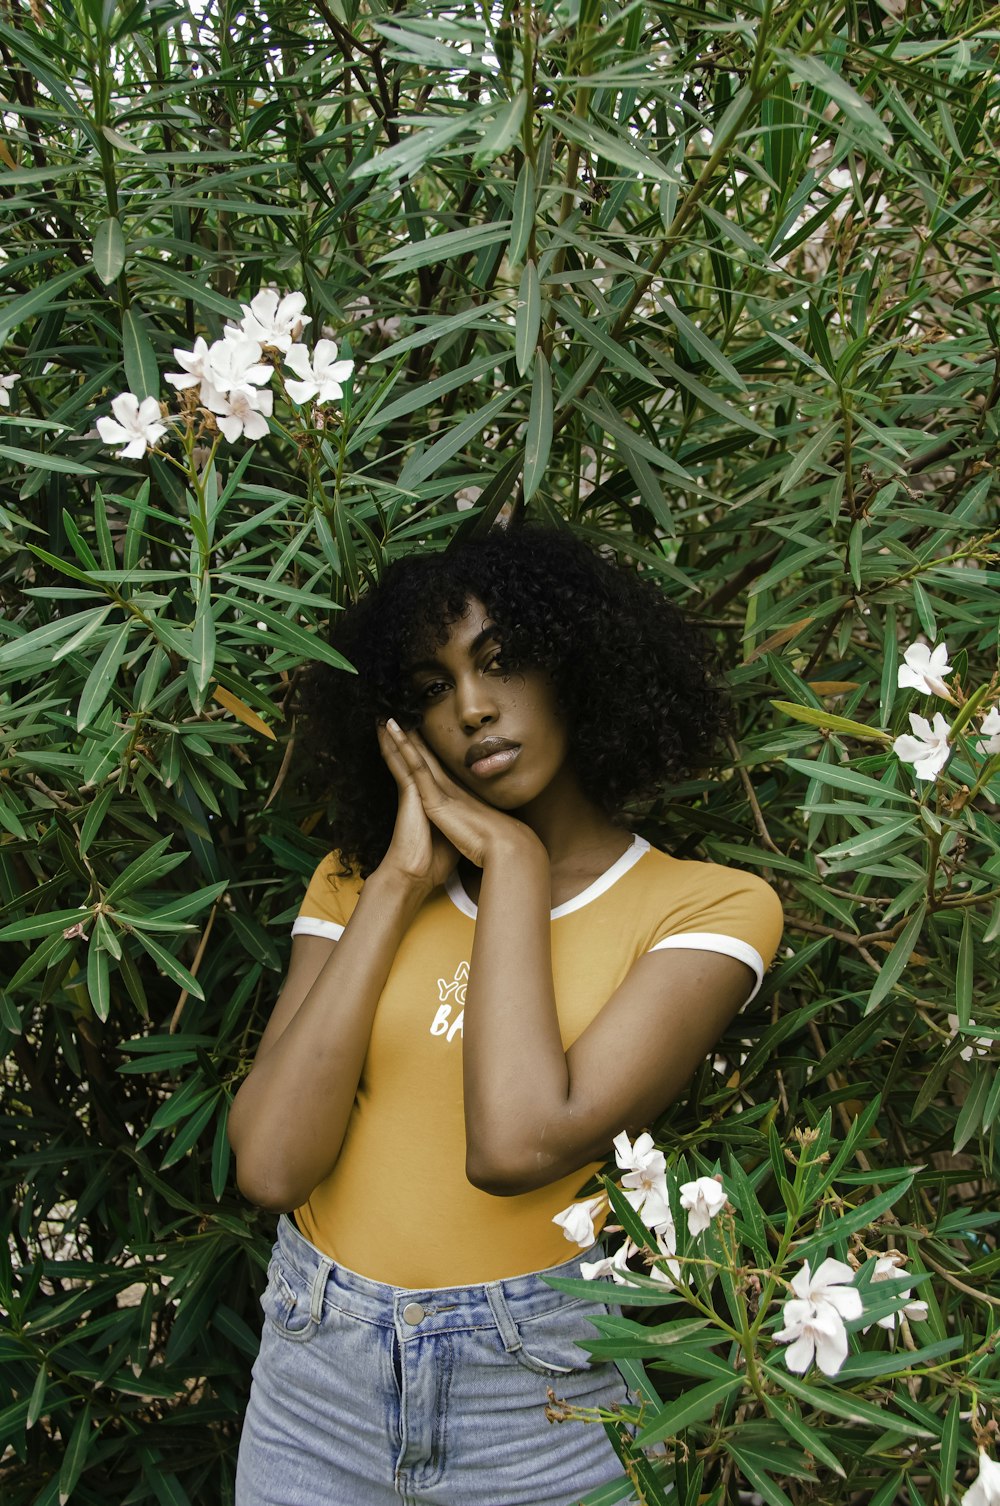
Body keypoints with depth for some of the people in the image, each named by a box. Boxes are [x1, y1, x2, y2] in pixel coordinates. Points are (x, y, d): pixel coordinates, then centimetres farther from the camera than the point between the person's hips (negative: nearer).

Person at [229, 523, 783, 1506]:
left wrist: (512, 859, -13)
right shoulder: (357, 877, 3)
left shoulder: (710, 904, -8)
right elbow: (271, 1167, -10)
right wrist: (400, 885, -9)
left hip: (539, 1394, -3)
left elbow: (518, 1146, -22)